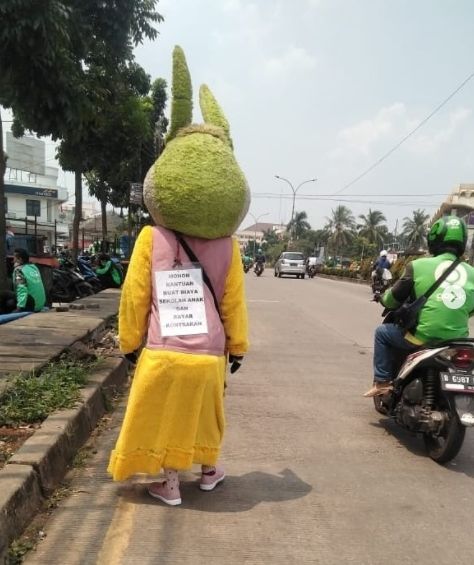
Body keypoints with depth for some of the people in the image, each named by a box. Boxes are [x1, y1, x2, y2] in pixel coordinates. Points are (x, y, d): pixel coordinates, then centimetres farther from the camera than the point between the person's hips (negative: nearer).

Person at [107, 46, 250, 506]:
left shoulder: (151, 238, -9)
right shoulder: (226, 245, -6)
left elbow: (135, 296, -6)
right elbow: (233, 301, -1)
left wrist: (129, 342, 7)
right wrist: (238, 346, 10)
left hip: (162, 351, -2)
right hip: (209, 353, 3)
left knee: (165, 415, 15)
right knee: (204, 411, 24)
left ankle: (169, 484, 27)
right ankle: (209, 470, 43)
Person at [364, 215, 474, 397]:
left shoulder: (418, 265, -4)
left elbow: (392, 300, 3)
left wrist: (383, 297, 25)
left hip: (423, 338, -3)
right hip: (457, 342, 4)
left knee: (382, 332, 21)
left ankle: (382, 382, 18)